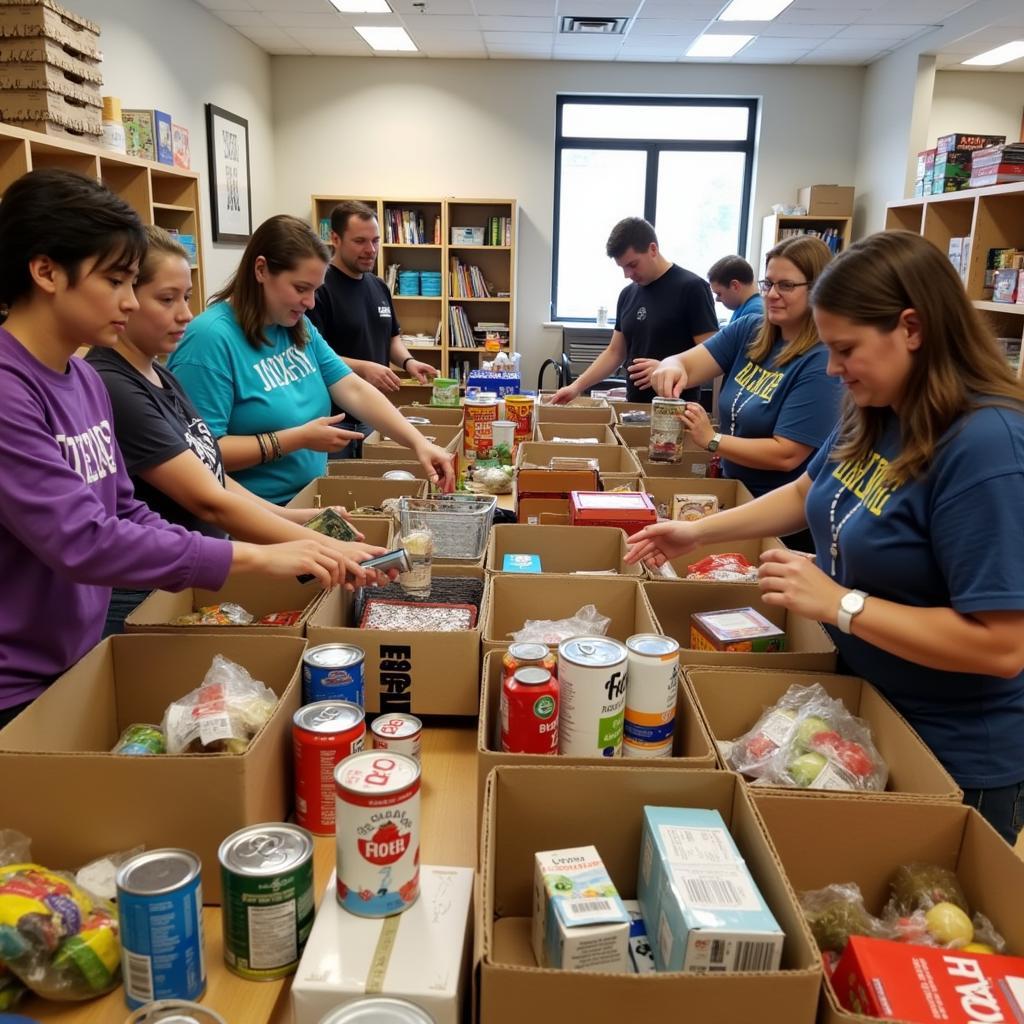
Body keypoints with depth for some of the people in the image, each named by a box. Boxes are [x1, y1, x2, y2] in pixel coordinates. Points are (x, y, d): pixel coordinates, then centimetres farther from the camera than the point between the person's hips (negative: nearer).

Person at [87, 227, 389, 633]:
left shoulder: (160, 376, 7)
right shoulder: (110, 389, -22)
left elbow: (209, 476, 7)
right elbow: (209, 502, -26)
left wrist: (293, 517, -5)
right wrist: (324, 548, -27)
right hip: (140, 605, -8)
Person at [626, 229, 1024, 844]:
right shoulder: (873, 416, -2)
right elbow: (806, 494, 15)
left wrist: (839, 602, -29)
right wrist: (699, 532, 7)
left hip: (955, 757, -8)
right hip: (865, 708, 8)